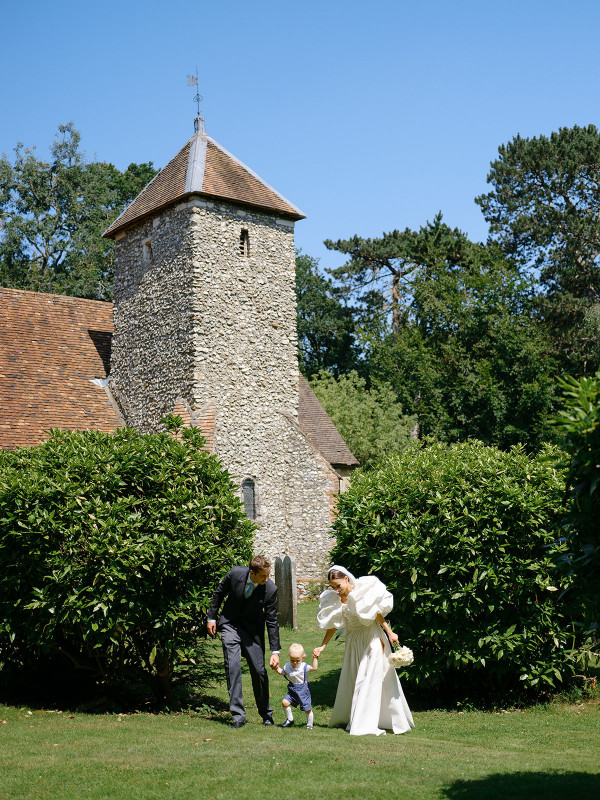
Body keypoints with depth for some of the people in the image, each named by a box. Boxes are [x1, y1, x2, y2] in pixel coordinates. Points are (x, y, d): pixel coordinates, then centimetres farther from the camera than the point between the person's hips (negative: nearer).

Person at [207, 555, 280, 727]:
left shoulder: (270, 589, -20)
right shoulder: (235, 574, -20)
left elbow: (272, 621, -13)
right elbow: (219, 594, -1)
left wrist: (275, 651, -15)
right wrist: (211, 618, 3)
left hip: (253, 629, 0)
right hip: (230, 625, 0)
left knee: (259, 671, -1)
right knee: (233, 667, -13)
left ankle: (266, 713, 19)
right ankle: (238, 715, -8)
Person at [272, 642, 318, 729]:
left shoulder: (304, 667, -14)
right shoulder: (287, 666, 1)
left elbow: (314, 668, -26)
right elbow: (282, 672, 19)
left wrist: (315, 658, -30)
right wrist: (277, 669, 2)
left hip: (303, 691, -4)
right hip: (292, 691, 4)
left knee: (308, 709, 2)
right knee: (285, 702, -12)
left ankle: (309, 725, 24)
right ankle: (290, 719, 8)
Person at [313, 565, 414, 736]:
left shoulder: (363, 590, -14)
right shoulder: (335, 599, 0)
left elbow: (377, 614, -6)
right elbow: (332, 625, 6)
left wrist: (389, 633, -6)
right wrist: (322, 646, 1)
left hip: (372, 638, -5)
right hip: (353, 640, 5)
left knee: (370, 677, -7)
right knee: (351, 680, 11)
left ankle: (366, 724, -5)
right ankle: (346, 718, 24)